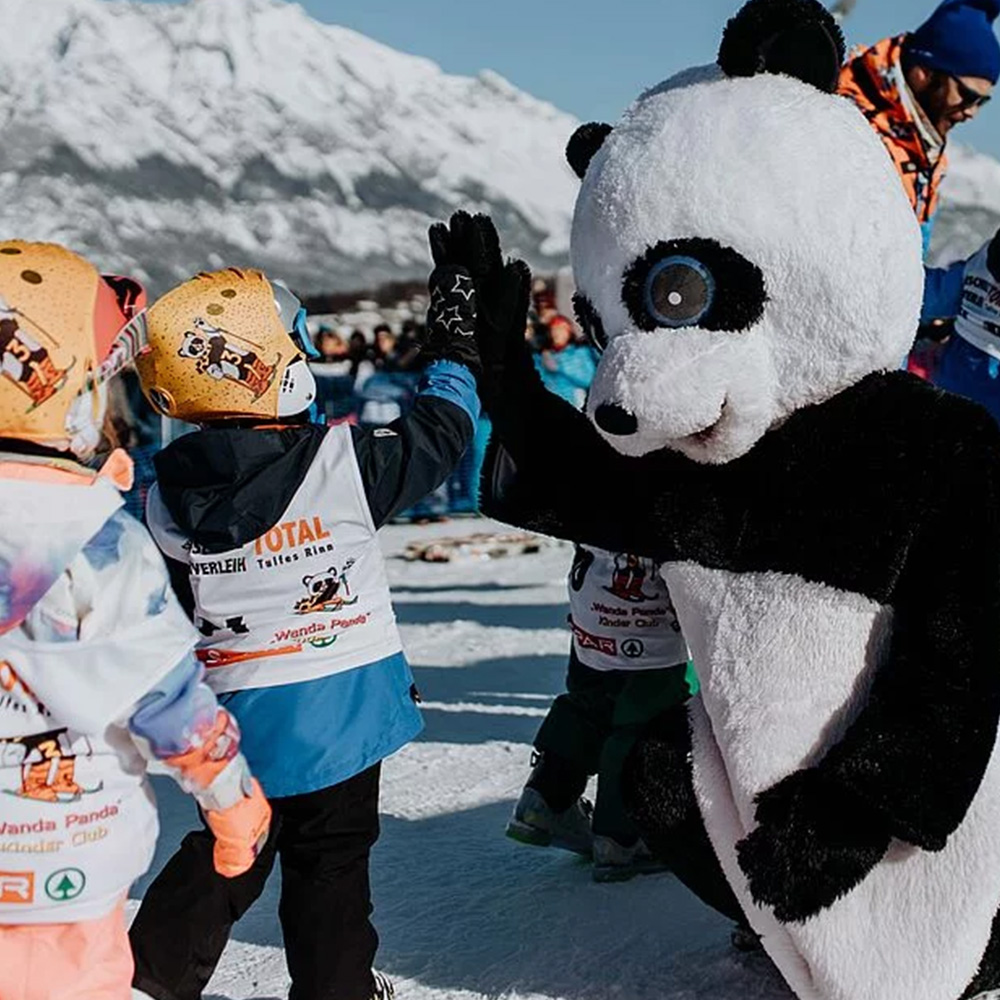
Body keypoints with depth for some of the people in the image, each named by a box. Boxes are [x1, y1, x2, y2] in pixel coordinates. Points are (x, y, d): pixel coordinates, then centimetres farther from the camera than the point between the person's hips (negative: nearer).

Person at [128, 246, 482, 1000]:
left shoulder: (168, 499, -5)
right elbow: (436, 435, -3)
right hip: (338, 710, -3)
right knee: (331, 861, 11)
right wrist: (459, 346, 11)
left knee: (224, 854, 19)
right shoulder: (342, 463, -17)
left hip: (235, 715, 4)